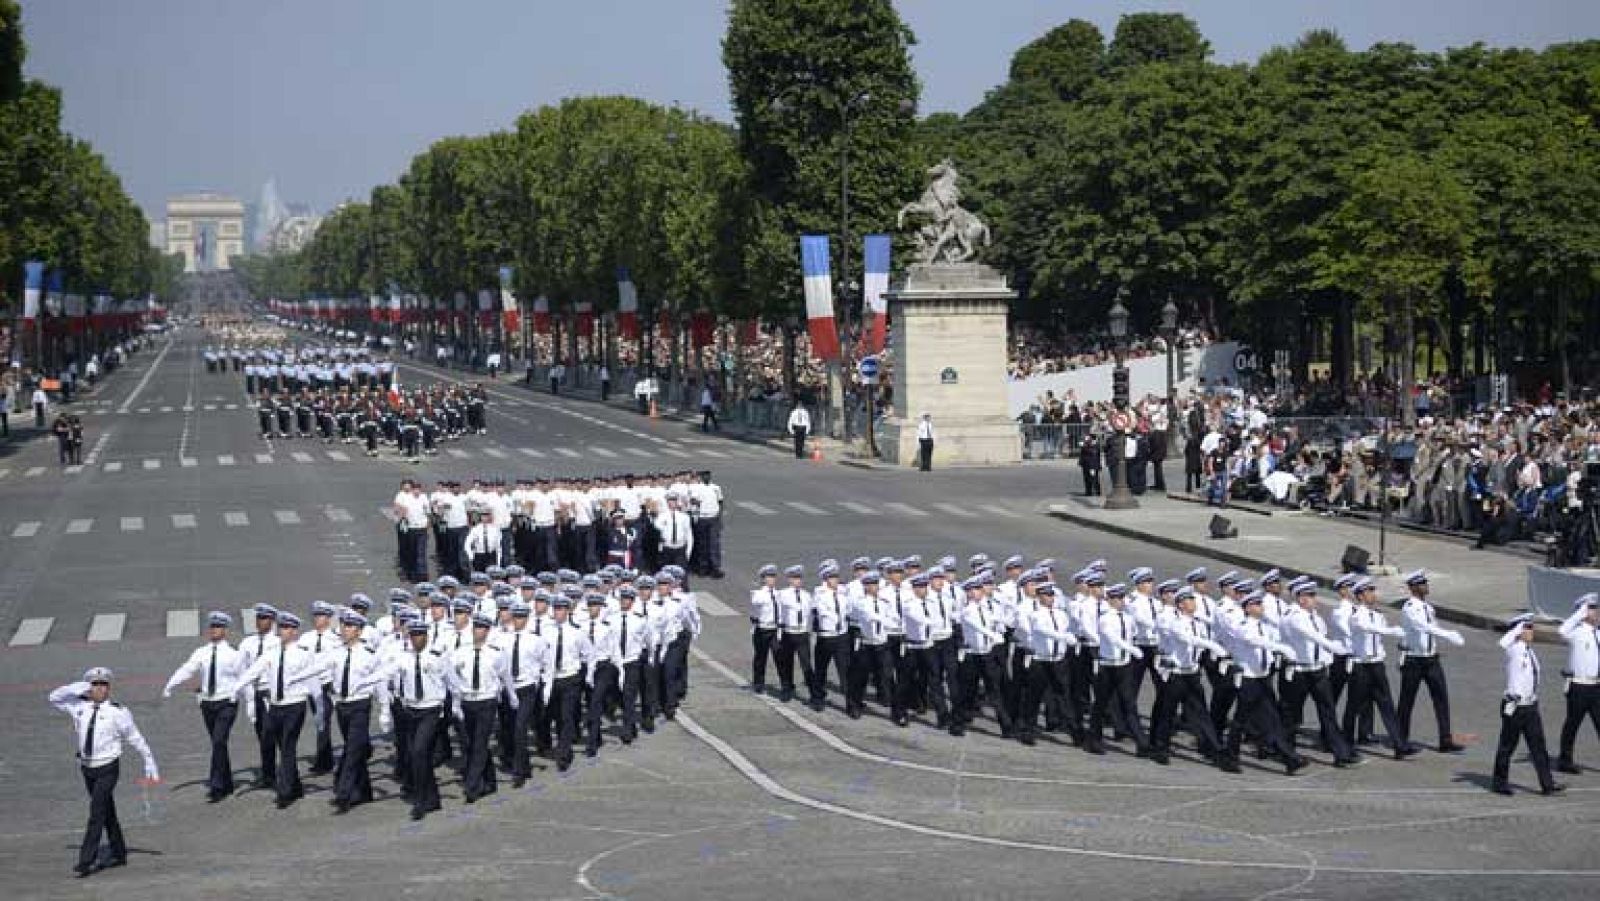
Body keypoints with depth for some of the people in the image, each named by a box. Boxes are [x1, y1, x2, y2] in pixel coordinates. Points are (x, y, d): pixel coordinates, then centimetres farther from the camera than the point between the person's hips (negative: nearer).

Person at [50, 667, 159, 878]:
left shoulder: (117, 711, -10)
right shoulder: (79, 706, 2)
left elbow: (135, 738, -3)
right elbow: (54, 698, 9)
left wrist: (149, 762, 1)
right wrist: (77, 688, -7)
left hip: (108, 768, -5)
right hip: (87, 767, 5)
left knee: (97, 813, -11)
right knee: (107, 813, 17)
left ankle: (86, 861, -11)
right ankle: (118, 854, 31)